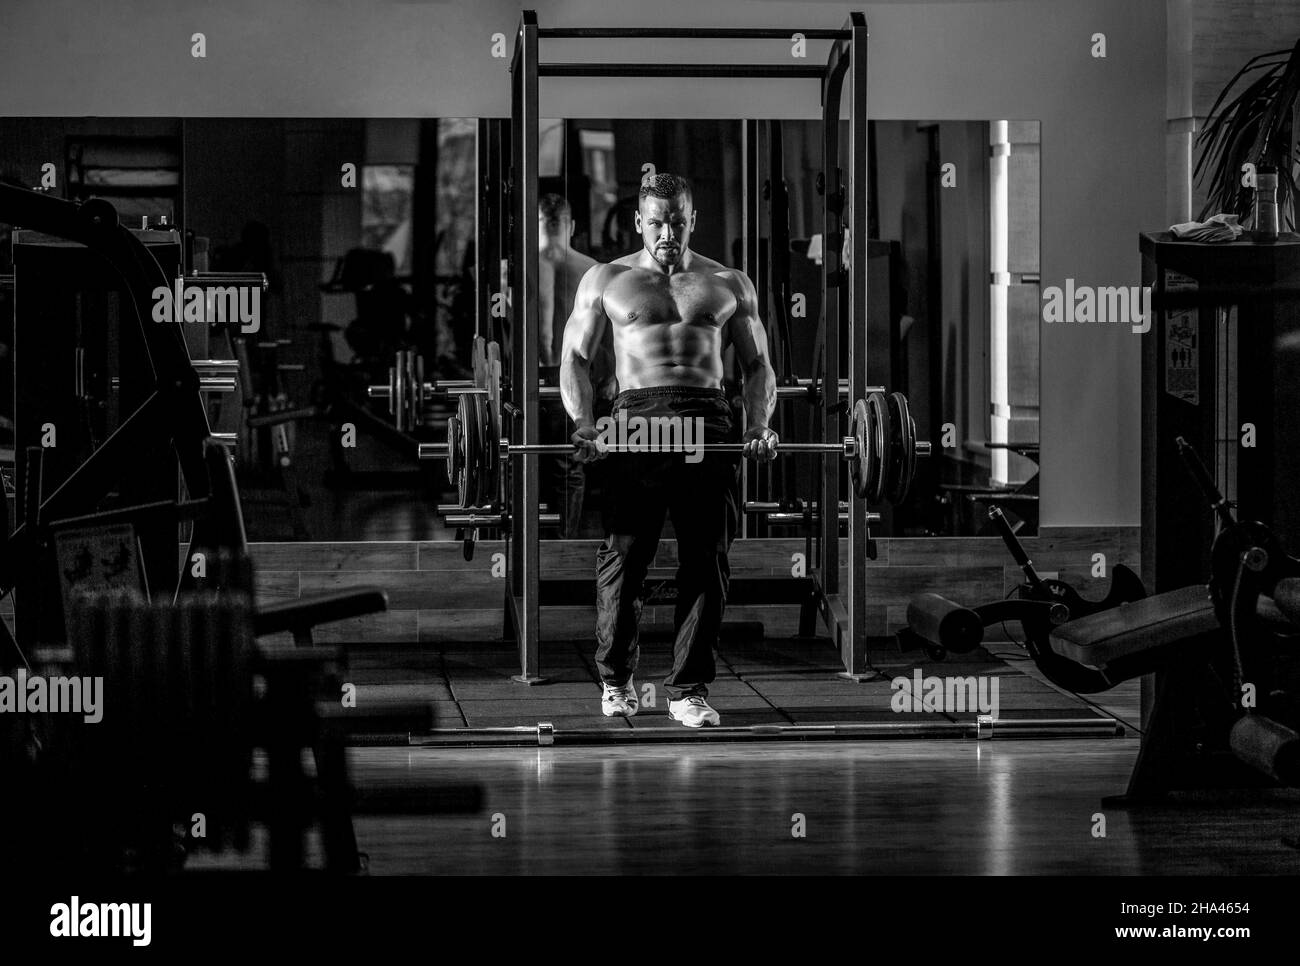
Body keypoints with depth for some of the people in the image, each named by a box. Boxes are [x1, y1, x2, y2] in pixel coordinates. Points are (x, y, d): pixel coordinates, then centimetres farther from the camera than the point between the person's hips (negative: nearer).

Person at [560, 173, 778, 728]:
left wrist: (759, 426, -1)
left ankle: (690, 688, 2)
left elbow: (757, 365, 16)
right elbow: (575, 358, 10)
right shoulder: (606, 280, 13)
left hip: (709, 423, 1)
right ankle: (616, 679, 12)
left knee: (706, 560, -4)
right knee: (623, 556, -4)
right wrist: (583, 423, -6)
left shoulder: (729, 285, 16)